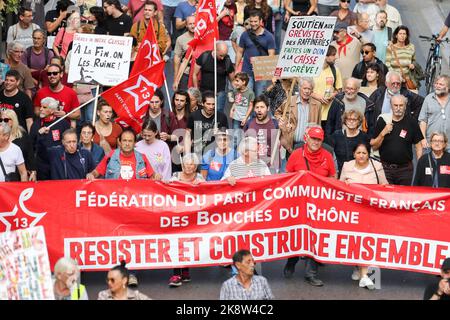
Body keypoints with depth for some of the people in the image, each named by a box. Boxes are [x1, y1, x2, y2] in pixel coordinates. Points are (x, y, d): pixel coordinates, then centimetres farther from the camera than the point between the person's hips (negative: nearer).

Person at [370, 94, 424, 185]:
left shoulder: (411, 122, 2)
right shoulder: (382, 121, 2)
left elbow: (418, 146, 5)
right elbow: (374, 146, 4)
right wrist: (383, 133, -12)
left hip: (405, 169, 0)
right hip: (385, 168, 0)